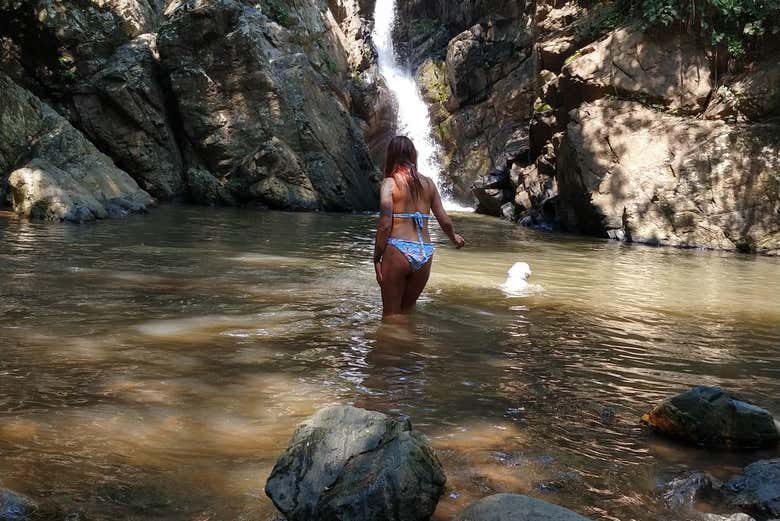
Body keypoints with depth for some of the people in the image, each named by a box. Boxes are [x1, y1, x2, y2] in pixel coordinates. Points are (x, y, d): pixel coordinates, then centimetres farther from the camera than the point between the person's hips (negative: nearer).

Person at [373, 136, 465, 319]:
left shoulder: (390, 182, -4)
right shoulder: (428, 184, 9)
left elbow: (385, 225, -12)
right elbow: (445, 221, 10)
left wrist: (377, 259, -6)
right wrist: (454, 237, 31)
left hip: (398, 251, -4)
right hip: (425, 254, 4)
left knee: (391, 314, 6)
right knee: (408, 308, 21)